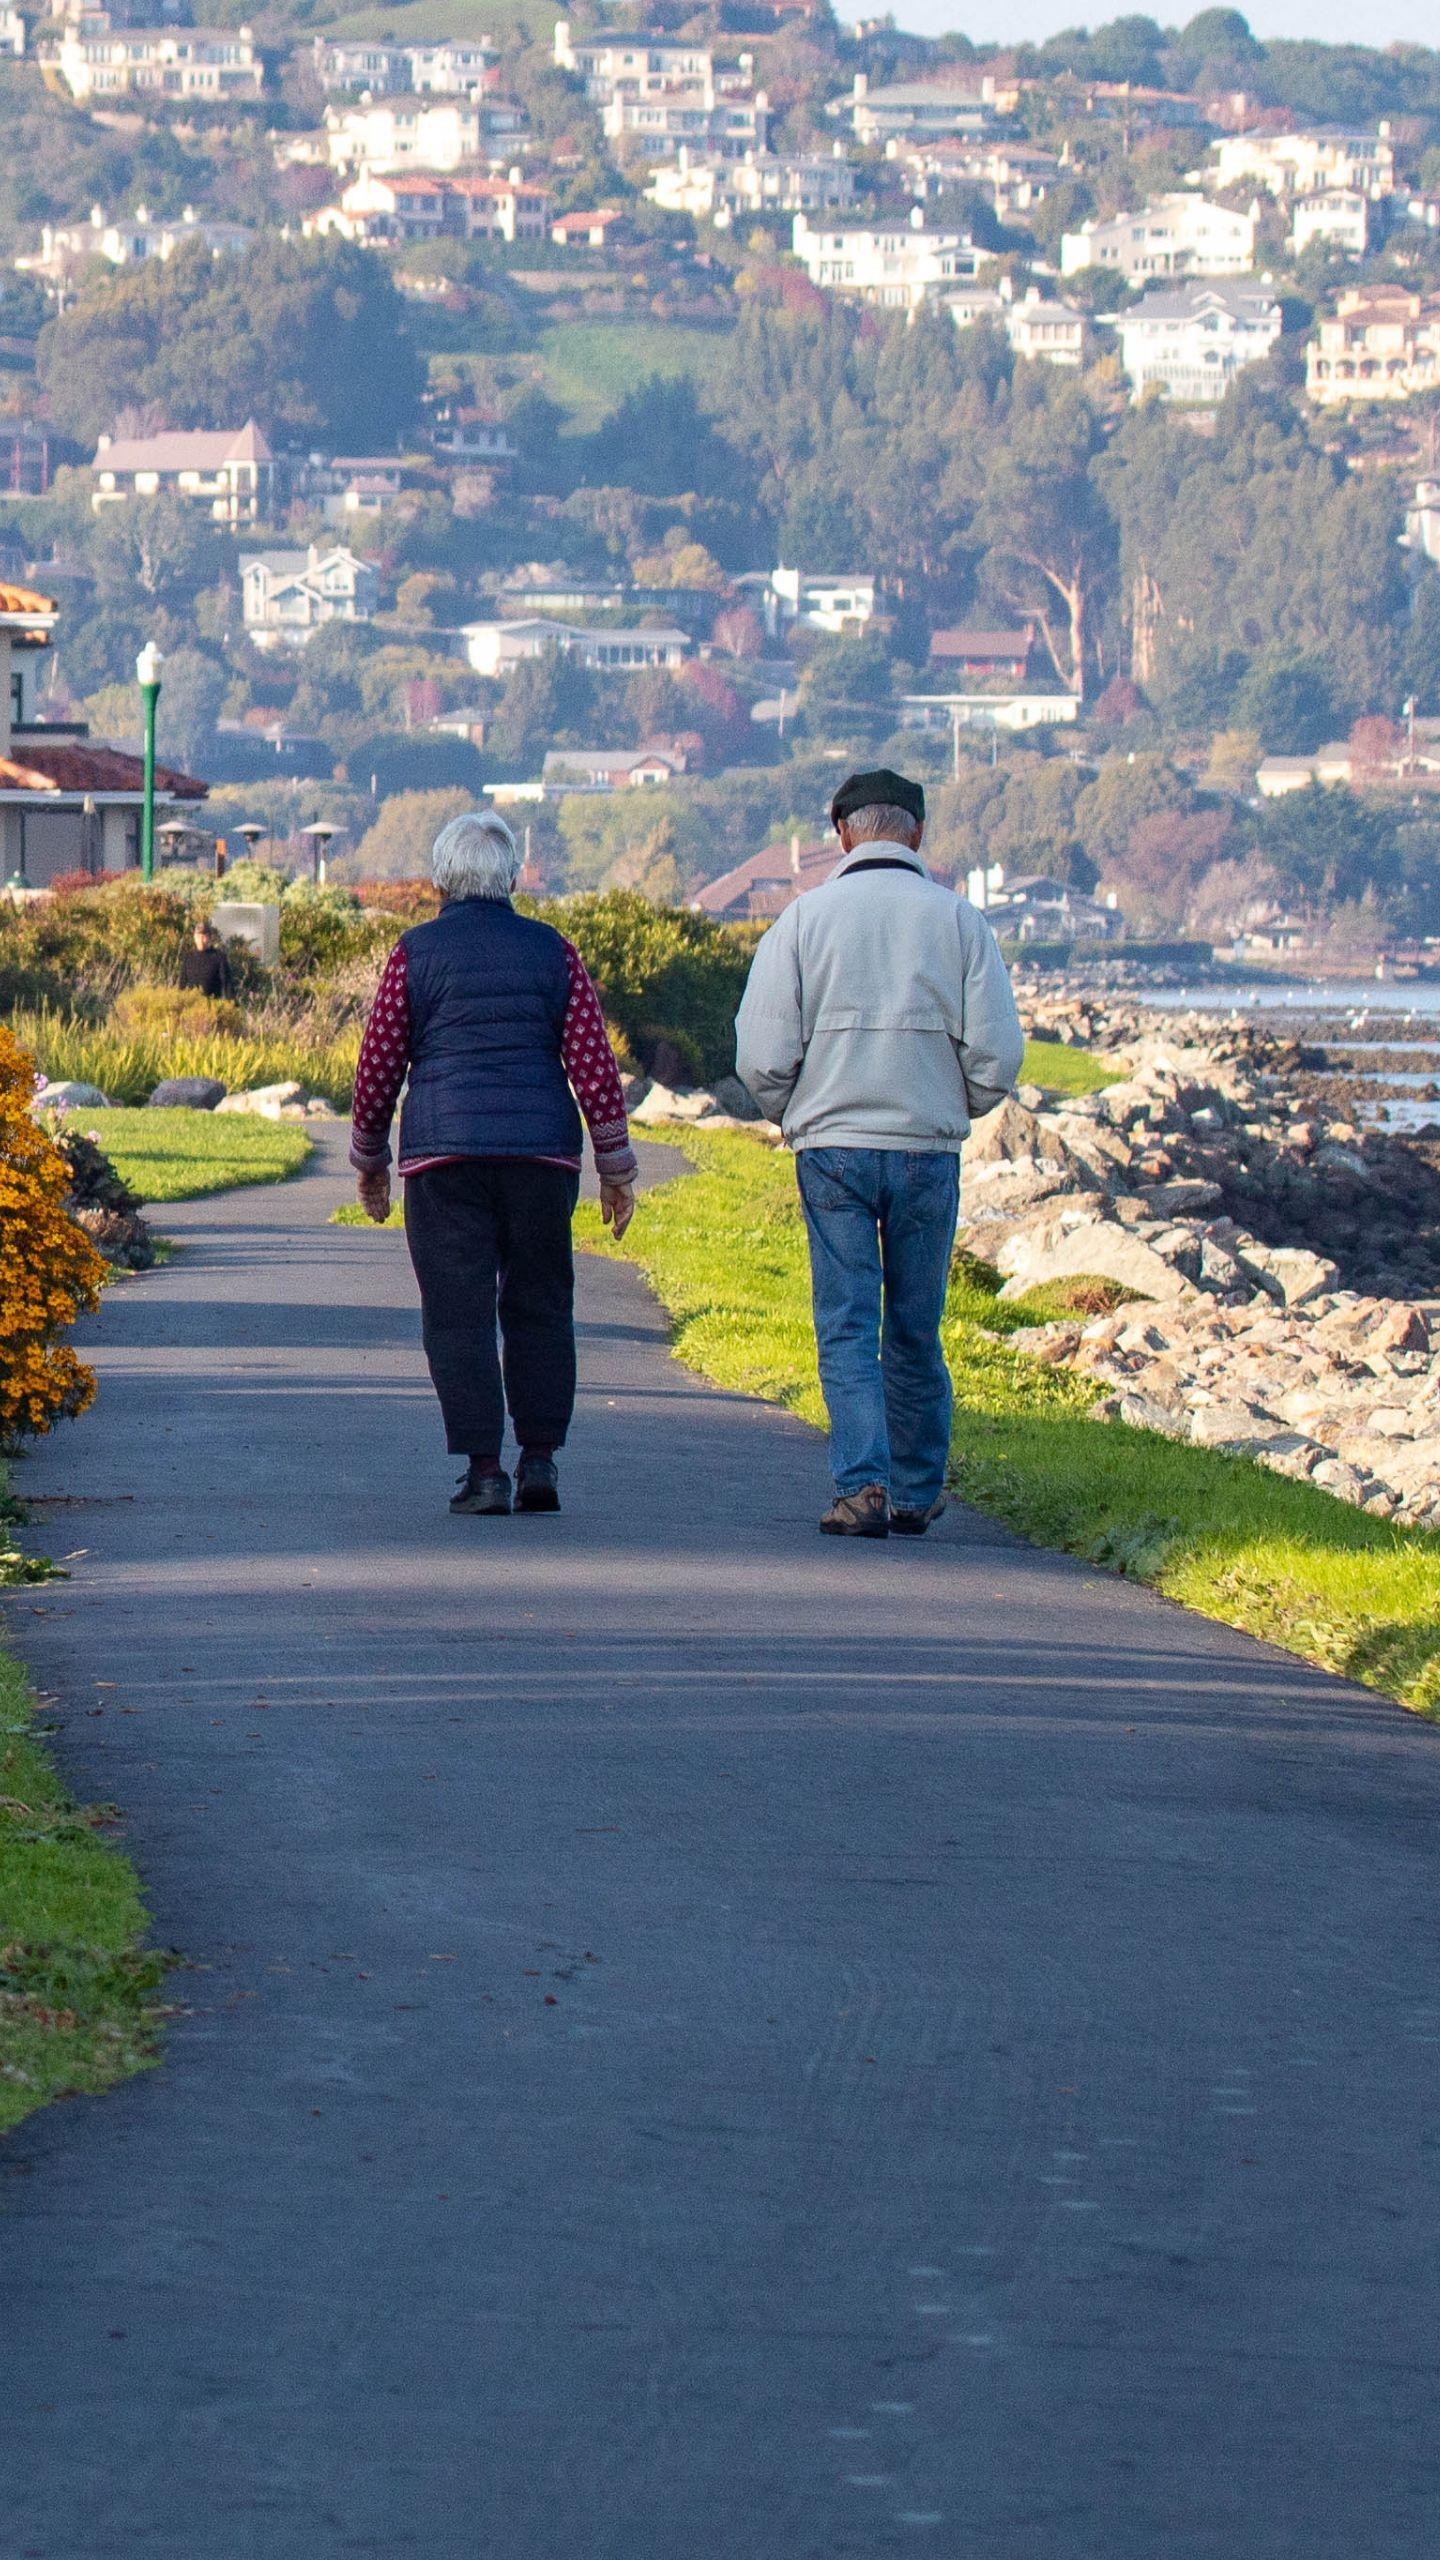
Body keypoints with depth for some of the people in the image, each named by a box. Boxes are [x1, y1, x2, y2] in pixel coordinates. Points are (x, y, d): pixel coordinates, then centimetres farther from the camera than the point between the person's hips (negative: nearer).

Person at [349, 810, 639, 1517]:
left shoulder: (415, 953, 3)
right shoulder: (552, 951, 7)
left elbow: (377, 1067, 5)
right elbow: (594, 1065, 4)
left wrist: (369, 1159, 18)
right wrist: (616, 1167, 9)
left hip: (444, 1154, -2)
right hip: (542, 1152, 2)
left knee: (459, 1313, -1)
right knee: (539, 1307, 12)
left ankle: (483, 1470, -6)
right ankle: (539, 1459, 6)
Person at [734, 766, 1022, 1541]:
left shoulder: (806, 917, -2)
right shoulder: (958, 920, 1)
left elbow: (761, 1054, -4)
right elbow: (998, 1054, -1)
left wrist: (793, 1115, 15)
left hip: (833, 1149, -1)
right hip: (929, 1152, 1)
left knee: (847, 1329, 0)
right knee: (916, 1333, 12)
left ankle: (863, 1484, -15)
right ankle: (916, 1494, 18)